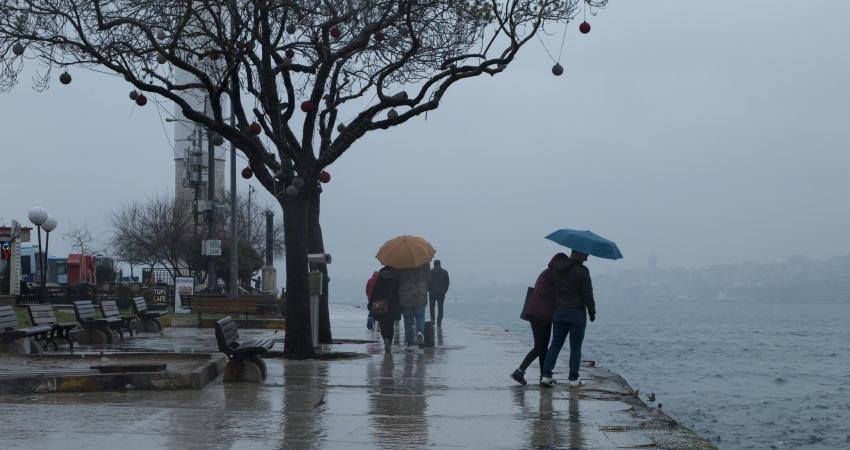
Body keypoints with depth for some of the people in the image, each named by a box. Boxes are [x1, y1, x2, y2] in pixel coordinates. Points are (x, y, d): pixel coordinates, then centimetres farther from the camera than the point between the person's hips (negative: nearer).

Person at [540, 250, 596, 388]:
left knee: (555, 345, 12)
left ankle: (546, 375, 1)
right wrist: (592, 313, 0)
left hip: (559, 313, 4)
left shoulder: (557, 267, 3)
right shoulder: (582, 271, -13)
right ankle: (573, 379, 9)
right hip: (577, 314, -4)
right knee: (575, 347, 6)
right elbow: (588, 295, -11)